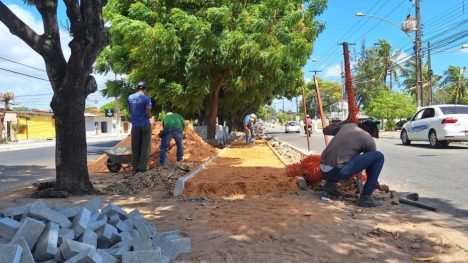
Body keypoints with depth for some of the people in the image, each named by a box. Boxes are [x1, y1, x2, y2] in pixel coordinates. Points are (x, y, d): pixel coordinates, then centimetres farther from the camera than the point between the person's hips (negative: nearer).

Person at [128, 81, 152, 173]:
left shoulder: (130, 97, 6)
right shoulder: (146, 98, -7)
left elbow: (129, 111, 15)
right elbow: (148, 114, -11)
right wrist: (150, 116, 10)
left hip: (135, 125, 3)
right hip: (145, 124, -3)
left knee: (135, 147, 9)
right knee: (145, 147, 2)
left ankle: (136, 167, 11)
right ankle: (142, 167, -1)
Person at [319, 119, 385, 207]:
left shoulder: (348, 125, 20)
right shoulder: (369, 139, 7)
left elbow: (326, 130, 34)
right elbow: (372, 160, 18)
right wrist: (376, 184, 35)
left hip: (323, 170, 7)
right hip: (337, 171, -7)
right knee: (379, 156, 2)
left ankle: (330, 183, 18)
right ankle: (365, 197, 2)